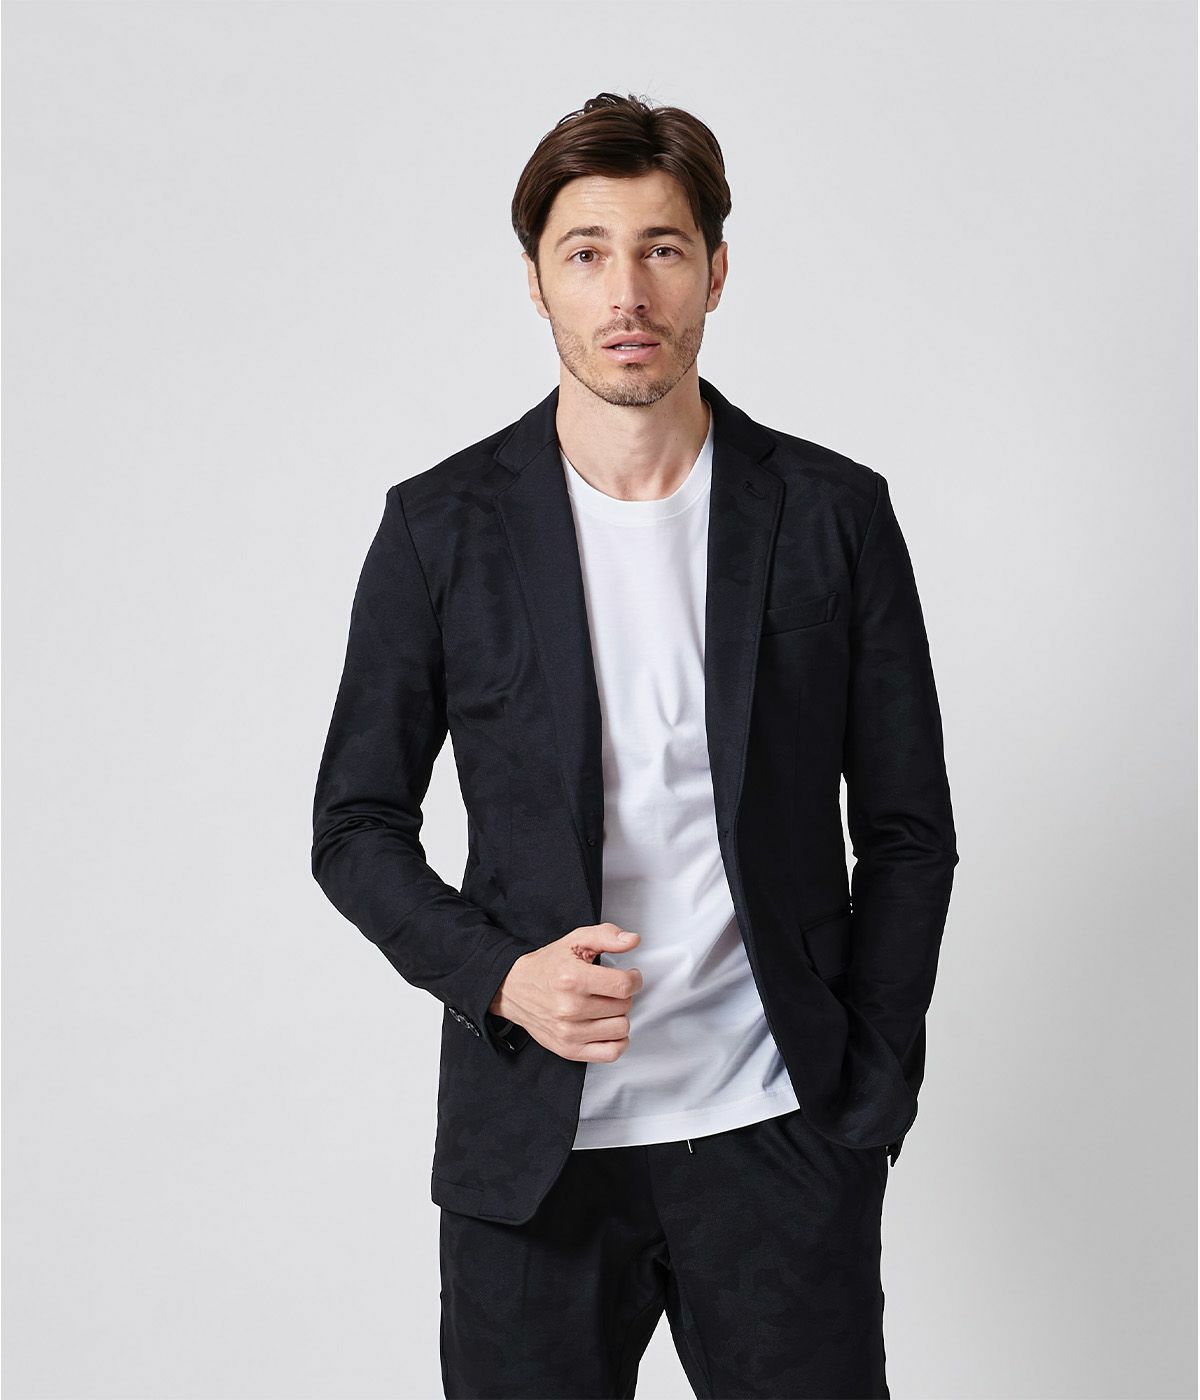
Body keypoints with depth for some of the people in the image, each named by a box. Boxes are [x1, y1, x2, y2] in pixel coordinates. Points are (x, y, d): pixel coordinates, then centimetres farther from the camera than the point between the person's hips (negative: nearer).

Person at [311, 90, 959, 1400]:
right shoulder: (442, 524, 0)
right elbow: (356, 825, 4)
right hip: (534, 1146, 0)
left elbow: (907, 827, 5)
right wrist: (501, 976, -12)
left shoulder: (834, 513, 1)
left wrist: (870, 1089, 0)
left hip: (777, 1141, 0)